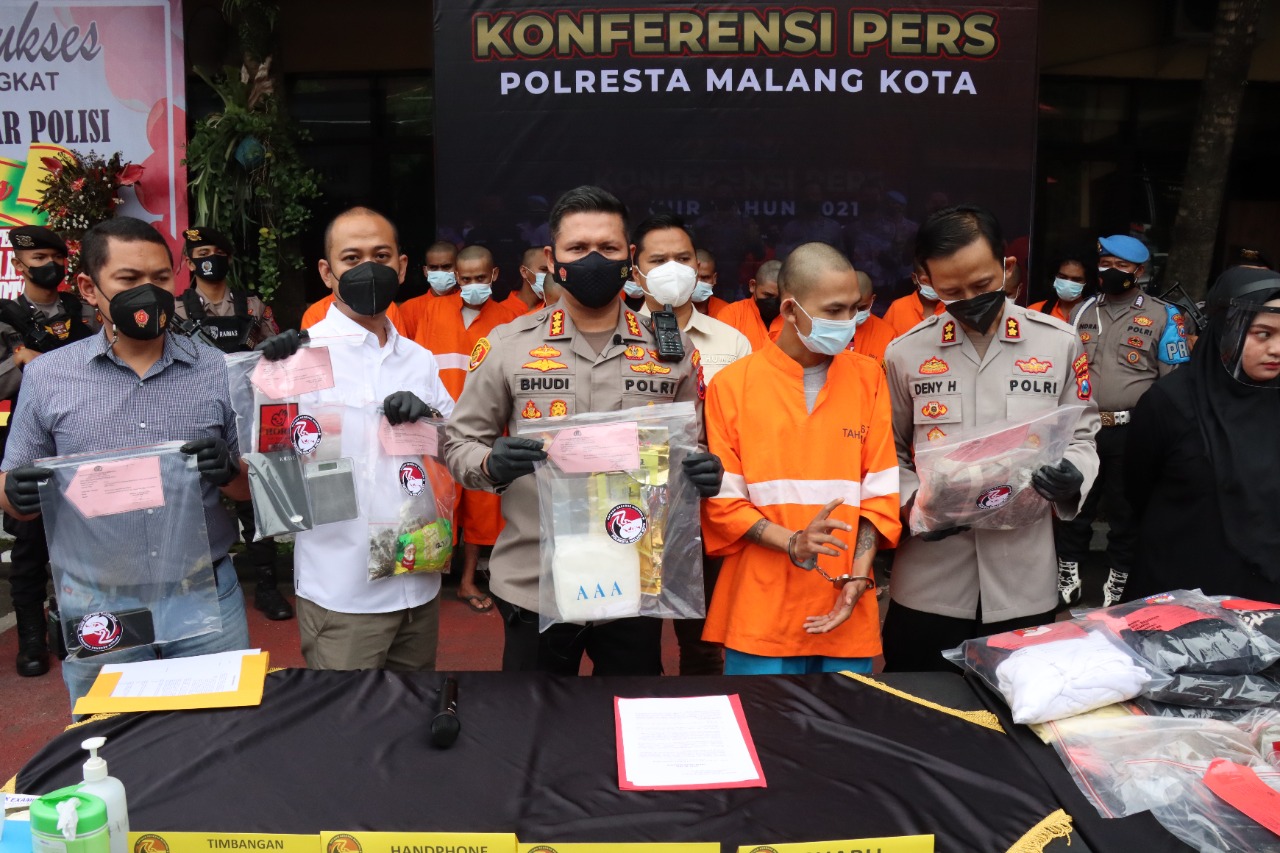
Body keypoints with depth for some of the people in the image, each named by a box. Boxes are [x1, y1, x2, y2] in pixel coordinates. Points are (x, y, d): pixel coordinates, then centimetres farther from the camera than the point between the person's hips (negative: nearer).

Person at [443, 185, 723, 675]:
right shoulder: (506, 345, -2)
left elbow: (693, 449, 12)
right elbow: (460, 442, 3)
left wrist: (704, 474, -10)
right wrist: (491, 464, -18)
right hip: (533, 586, -1)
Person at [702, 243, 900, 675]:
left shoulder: (869, 378, 4)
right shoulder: (732, 384, -3)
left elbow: (879, 492, 3)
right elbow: (722, 499, -3)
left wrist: (858, 576, -7)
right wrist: (792, 542, -17)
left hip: (846, 610, 2)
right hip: (761, 610, -2)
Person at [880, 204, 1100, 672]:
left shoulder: (1059, 343, -1)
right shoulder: (905, 353, -1)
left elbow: (1081, 437, 6)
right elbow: (890, 454, 6)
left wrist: (1071, 477, -15)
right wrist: (913, 504, -12)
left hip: (1025, 581, 1)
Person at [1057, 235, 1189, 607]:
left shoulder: (1164, 316, 0)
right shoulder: (1084, 311, 10)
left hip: (1133, 433, -3)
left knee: (1126, 509, 9)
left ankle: (1119, 577, 23)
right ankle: (1067, 571, 23)